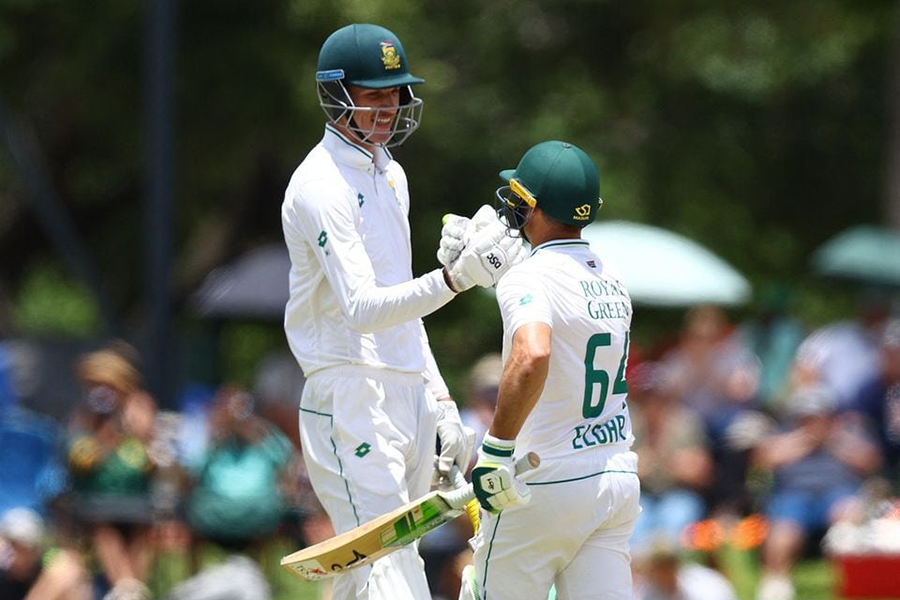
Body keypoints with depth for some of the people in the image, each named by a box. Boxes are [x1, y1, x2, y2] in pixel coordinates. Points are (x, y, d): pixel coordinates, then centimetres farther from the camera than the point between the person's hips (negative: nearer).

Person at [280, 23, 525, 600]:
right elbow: (362, 309, -25)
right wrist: (453, 278, -37)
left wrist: (441, 402, 18)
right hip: (351, 401, -9)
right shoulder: (320, 185, -13)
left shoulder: (390, 174, 17)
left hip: (409, 396, 9)